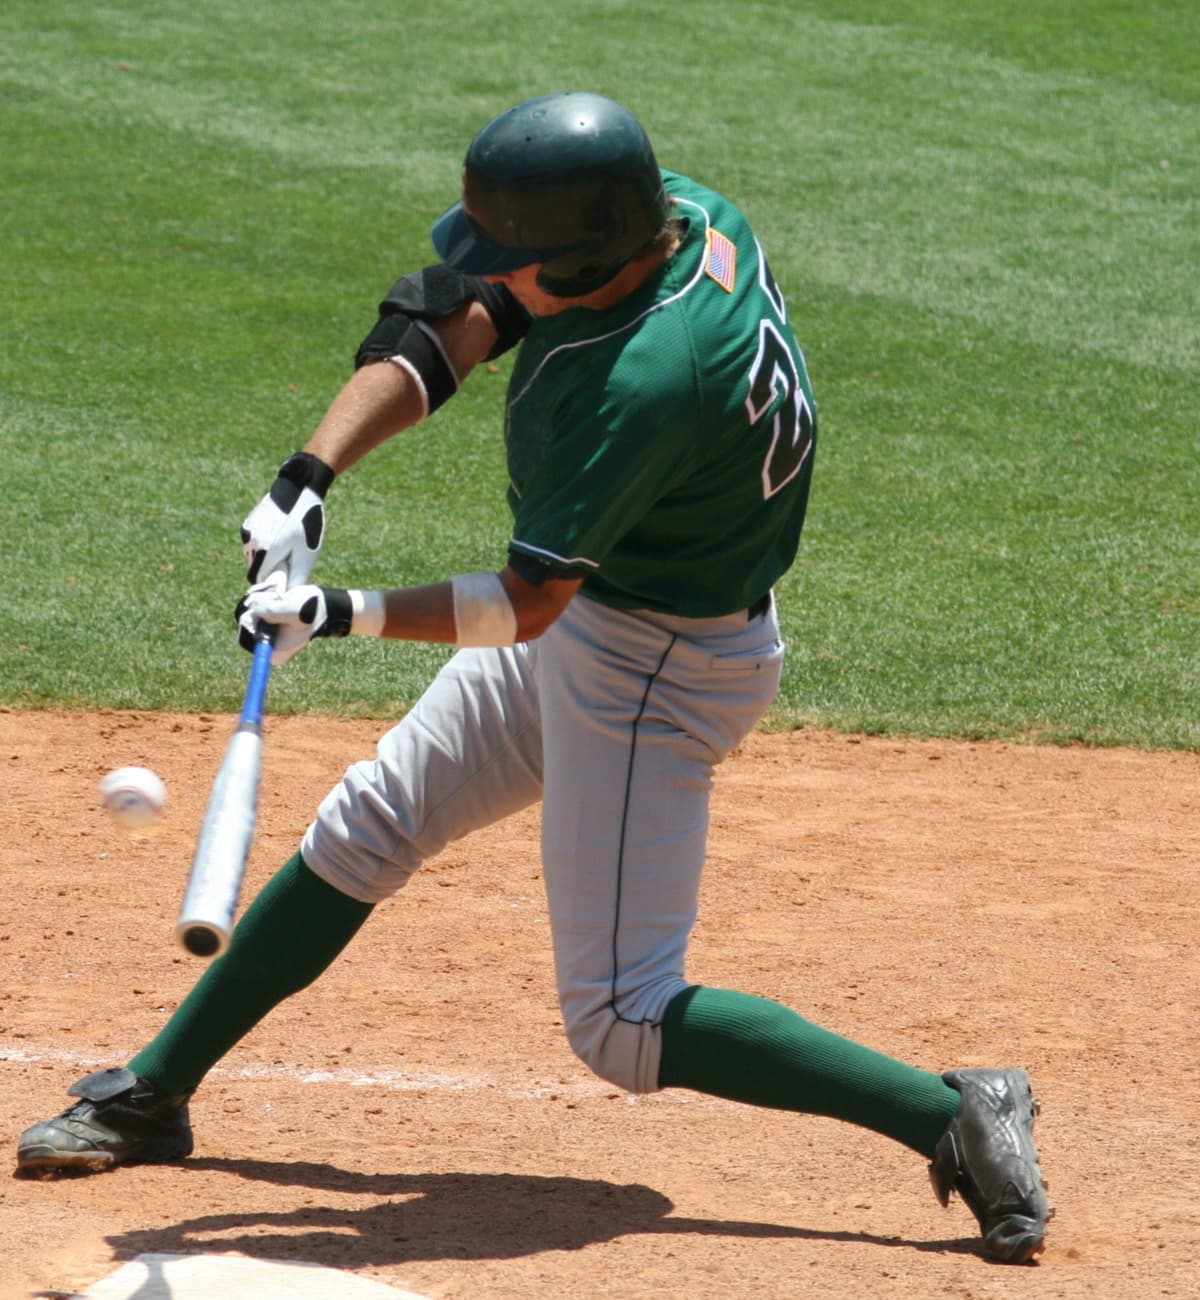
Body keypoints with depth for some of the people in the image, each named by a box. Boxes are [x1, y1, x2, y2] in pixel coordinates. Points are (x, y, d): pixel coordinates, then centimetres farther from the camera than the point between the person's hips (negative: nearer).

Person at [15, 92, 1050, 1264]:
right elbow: (439, 339, -8)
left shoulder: (642, 382, -36)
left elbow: (523, 606, -28)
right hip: (587, 611, 9)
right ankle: (152, 1093, 29)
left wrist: (343, 617, -26)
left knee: (621, 1024, -6)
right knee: (365, 827, 16)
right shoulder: (664, 213, -12)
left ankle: (955, 1116, -3)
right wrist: (309, 478, -19)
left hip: (657, 671, -9)